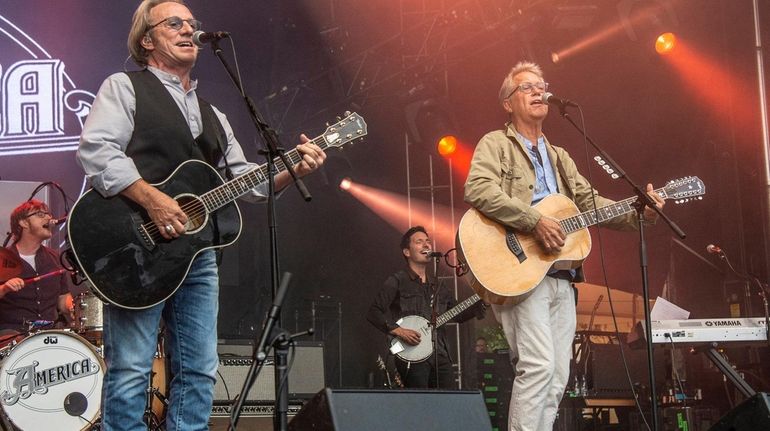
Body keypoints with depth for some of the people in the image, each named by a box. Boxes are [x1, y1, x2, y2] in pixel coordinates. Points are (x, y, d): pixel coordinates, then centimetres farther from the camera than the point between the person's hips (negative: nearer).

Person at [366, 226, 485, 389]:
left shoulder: (439, 286, 21)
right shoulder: (397, 282, 1)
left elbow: (458, 315, 26)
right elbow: (373, 313, -6)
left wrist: (481, 302, 14)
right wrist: (398, 331, -17)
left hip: (441, 356, 6)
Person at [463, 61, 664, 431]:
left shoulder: (559, 158, 25)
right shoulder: (496, 144, 3)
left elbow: (590, 202, 17)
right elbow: (477, 190, -15)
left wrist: (638, 212, 0)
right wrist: (535, 221, -21)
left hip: (561, 278, 8)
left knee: (556, 378, 5)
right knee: (537, 364, -21)